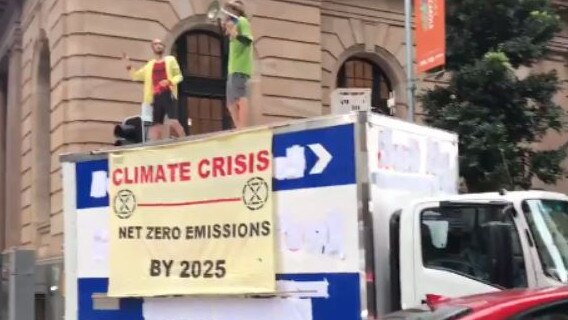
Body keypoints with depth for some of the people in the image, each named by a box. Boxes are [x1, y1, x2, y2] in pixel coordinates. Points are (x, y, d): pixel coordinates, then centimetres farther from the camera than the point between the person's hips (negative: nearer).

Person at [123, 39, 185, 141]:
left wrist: (169, 81, -12)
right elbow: (135, 76, 23)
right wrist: (128, 65, 9)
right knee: (156, 125, 1)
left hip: (169, 95, -4)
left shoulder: (170, 60, 12)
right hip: (156, 97, 4)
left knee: (173, 122, -19)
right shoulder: (149, 65, 21)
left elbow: (179, 76, 7)